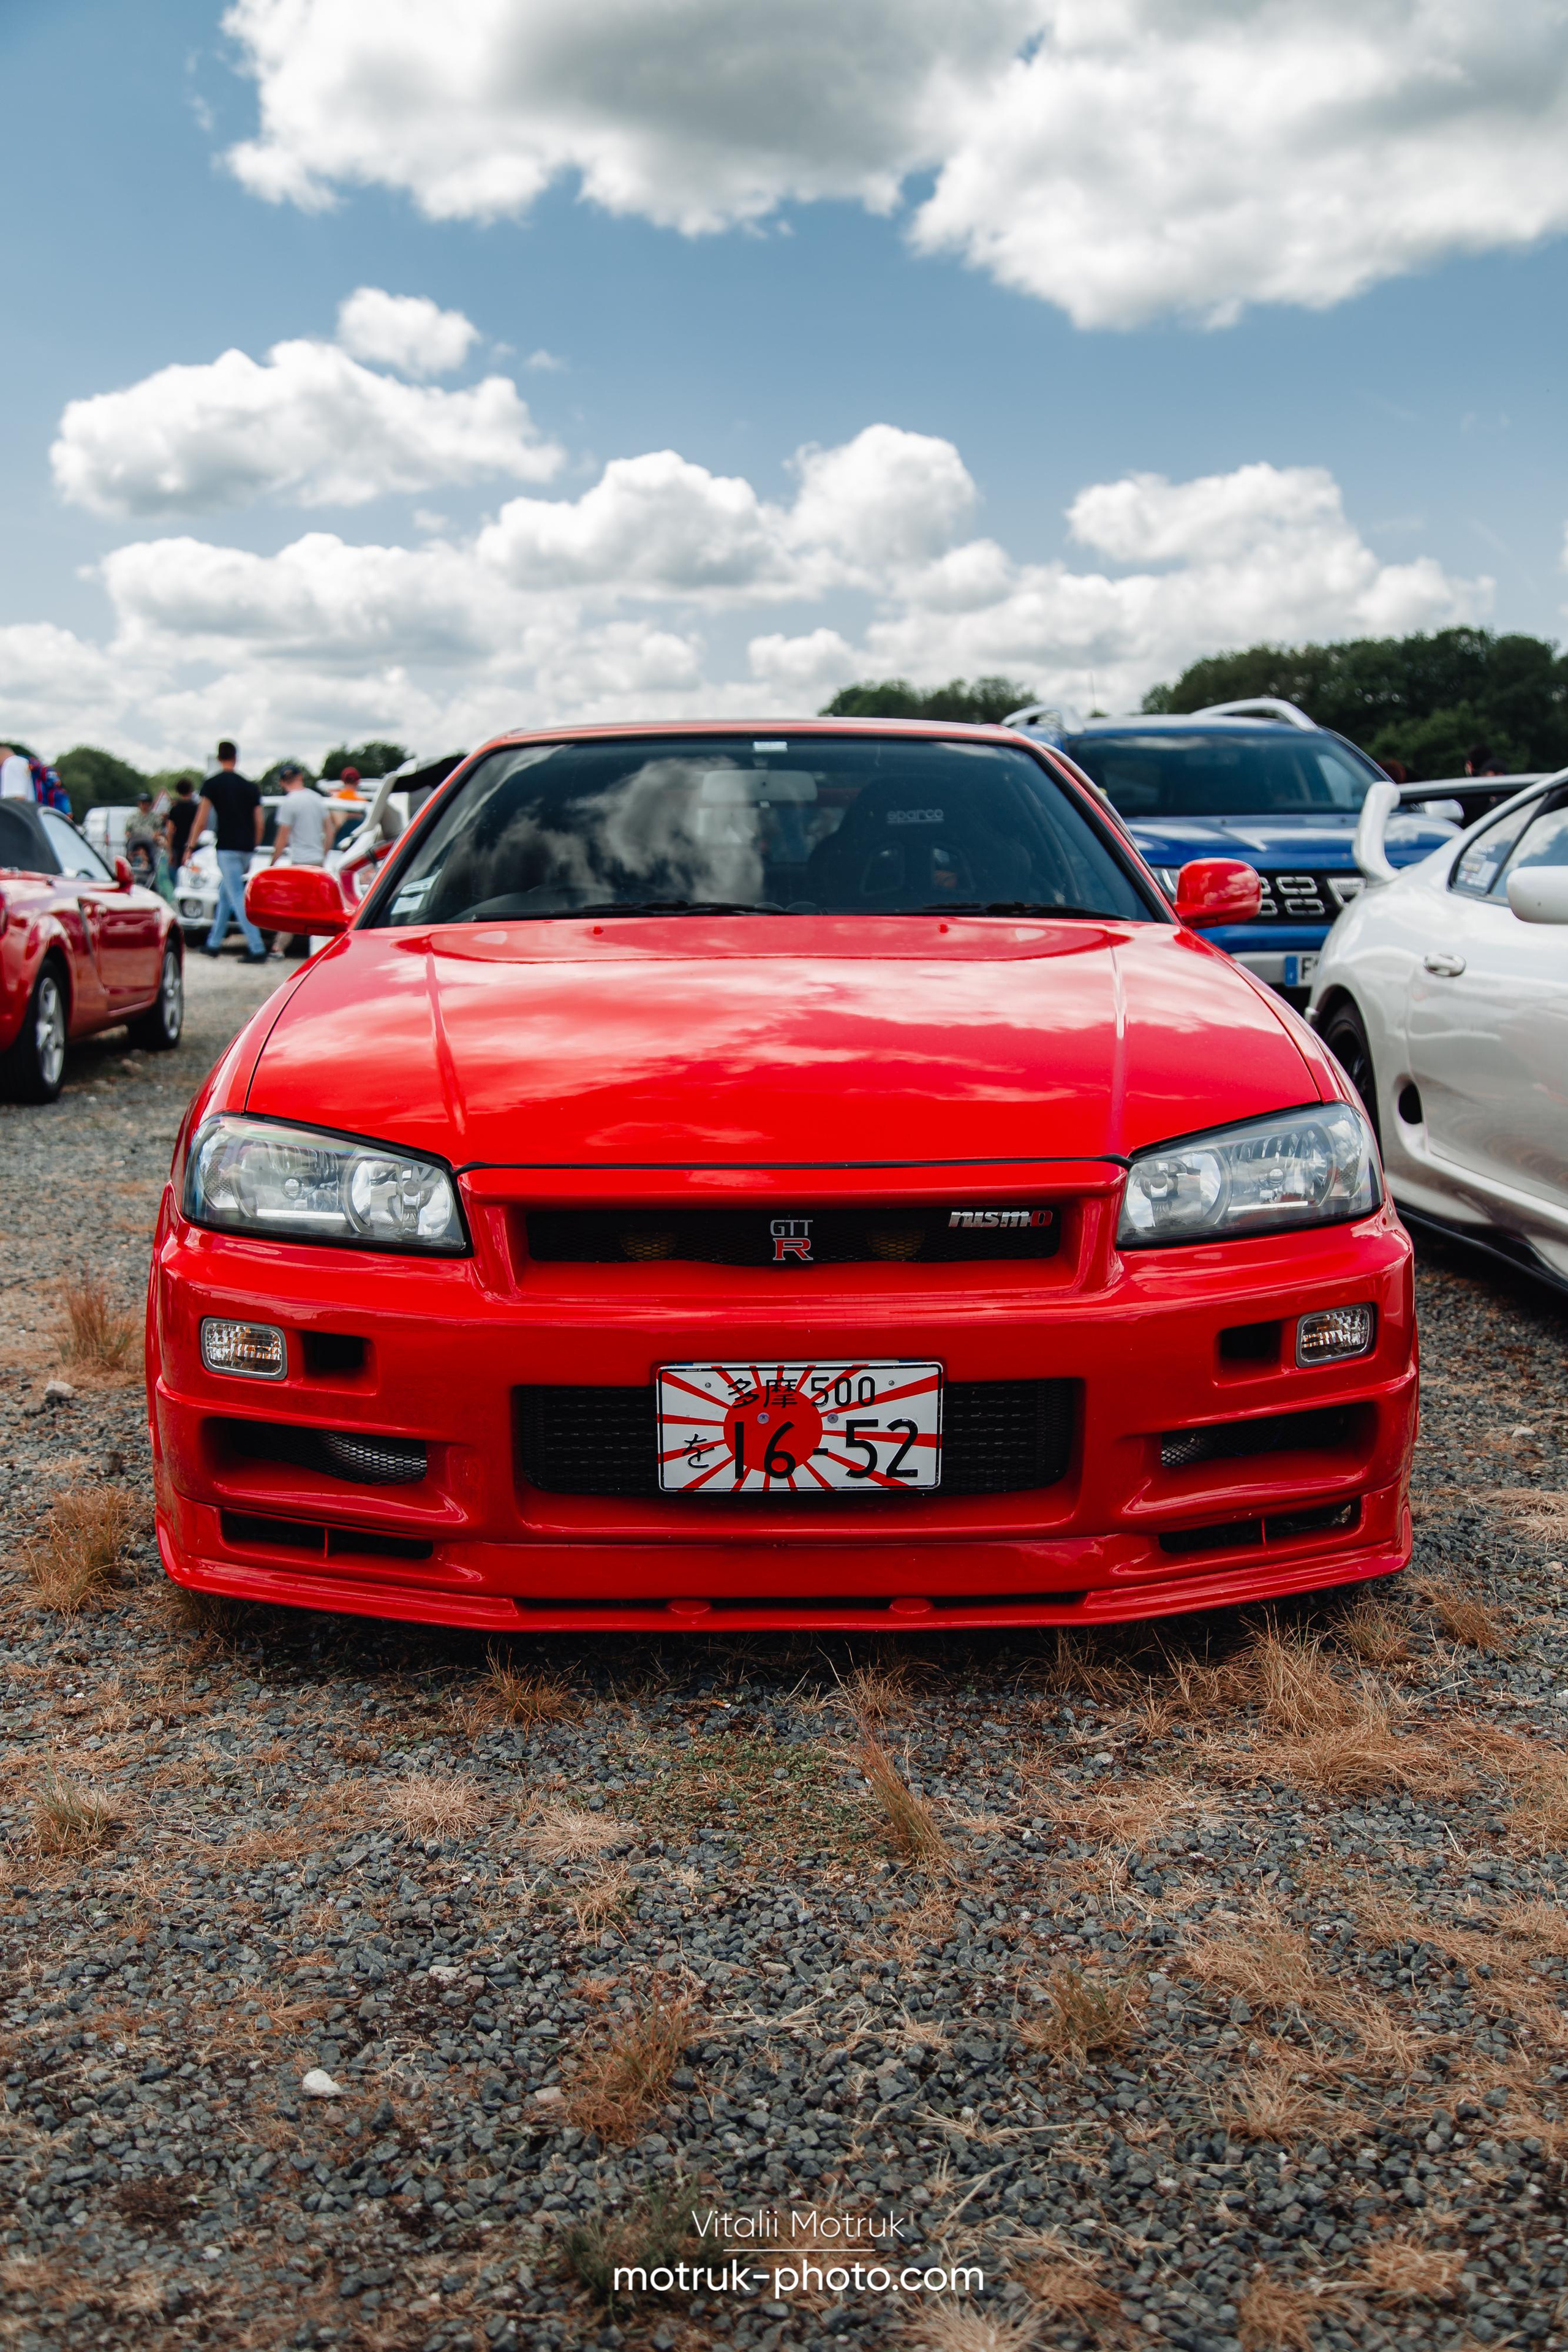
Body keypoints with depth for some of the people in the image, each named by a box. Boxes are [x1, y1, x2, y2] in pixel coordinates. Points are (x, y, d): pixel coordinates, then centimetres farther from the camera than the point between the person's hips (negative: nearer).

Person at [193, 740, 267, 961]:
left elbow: (202, 820, -6)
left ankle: (257, 949, -17)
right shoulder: (250, 786, 10)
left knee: (238, 899, -8)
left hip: (227, 848, -6)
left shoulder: (212, 784, -2)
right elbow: (260, 822, 9)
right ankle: (214, 943, 24)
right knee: (225, 892, 19)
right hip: (247, 848, 6)